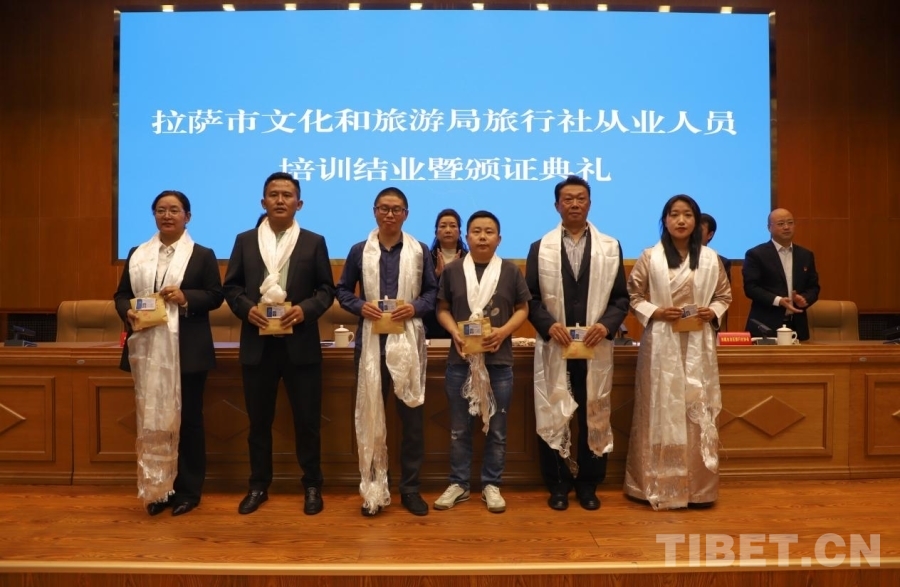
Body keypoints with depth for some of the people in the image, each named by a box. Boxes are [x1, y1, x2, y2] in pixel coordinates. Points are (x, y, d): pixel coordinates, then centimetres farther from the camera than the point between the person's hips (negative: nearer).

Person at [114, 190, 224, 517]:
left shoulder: (202, 255, 2)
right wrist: (127, 312, -8)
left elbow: (215, 296, -1)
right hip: (146, 349, 4)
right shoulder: (137, 254, 13)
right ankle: (157, 489, 21)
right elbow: (122, 294, 13)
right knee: (151, 420, 9)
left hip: (187, 352, -3)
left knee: (187, 419, 5)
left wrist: (186, 297, -17)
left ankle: (188, 490, 16)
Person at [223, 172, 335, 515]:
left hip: (300, 343, -1)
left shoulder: (314, 242, 5)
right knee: (259, 420, 11)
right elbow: (231, 287, 8)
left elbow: (327, 290, 2)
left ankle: (312, 485, 20)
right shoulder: (245, 240, 9)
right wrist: (247, 308, -11)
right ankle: (259, 485, 26)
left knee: (307, 419, 5)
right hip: (258, 343, 2)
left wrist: (305, 309, -15)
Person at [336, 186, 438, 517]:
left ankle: (409, 488, 19)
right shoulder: (359, 251, 5)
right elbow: (342, 290, 9)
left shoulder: (420, 251, 4)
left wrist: (415, 307, -13)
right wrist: (360, 306, -10)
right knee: (370, 414, 7)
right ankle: (373, 488, 20)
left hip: (408, 340, 0)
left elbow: (433, 291, 6)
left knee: (412, 415, 5)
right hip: (371, 341, 1)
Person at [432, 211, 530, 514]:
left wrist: (504, 331, -13)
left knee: (496, 428, 9)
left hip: (499, 360, 0)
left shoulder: (511, 271, 1)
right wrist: (454, 331, -12)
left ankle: (491, 485, 23)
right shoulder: (452, 270, 2)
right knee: (459, 428, 10)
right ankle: (458, 484, 24)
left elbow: (522, 309, 4)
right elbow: (442, 308, 7)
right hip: (460, 359, 1)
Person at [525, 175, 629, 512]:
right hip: (554, 347, 0)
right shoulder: (540, 248, 6)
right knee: (552, 417, 4)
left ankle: (588, 485, 24)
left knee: (594, 417, 8)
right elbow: (531, 298, 3)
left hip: (596, 348, 1)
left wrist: (606, 325, -13)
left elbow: (621, 297, 5)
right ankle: (558, 485, 19)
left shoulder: (611, 247, 7)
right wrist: (548, 325, -14)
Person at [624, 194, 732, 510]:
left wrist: (713, 312, -6)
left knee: (698, 411, 4)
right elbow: (633, 295, 3)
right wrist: (654, 312, -13)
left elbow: (724, 295, 14)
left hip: (698, 345, 2)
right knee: (660, 411, 1)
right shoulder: (650, 257, 0)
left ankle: (698, 487, 16)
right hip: (661, 344, -2)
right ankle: (659, 485, 12)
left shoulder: (710, 258, 6)